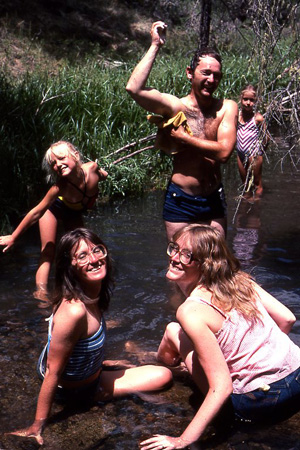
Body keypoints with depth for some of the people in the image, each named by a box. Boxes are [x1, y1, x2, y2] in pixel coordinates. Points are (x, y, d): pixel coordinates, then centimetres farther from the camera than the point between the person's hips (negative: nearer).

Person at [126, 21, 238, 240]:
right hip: (181, 202, -2)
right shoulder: (175, 106, -9)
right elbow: (134, 88, -25)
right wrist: (156, 46, -17)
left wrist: (182, 137, -14)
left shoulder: (227, 108, -5)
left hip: (214, 200, 2)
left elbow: (224, 152, -19)